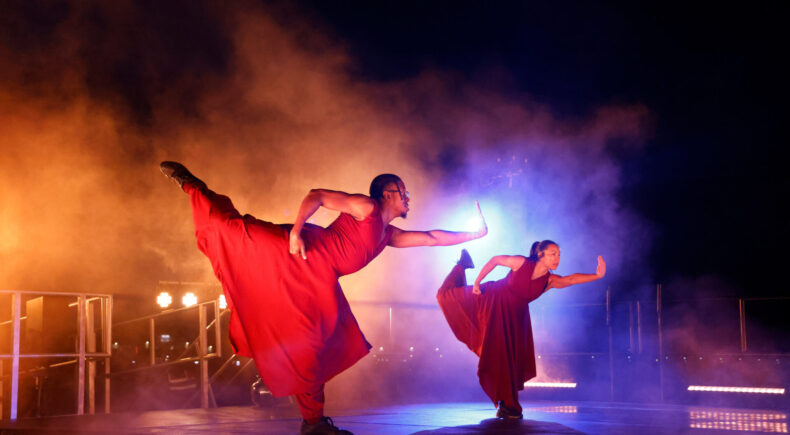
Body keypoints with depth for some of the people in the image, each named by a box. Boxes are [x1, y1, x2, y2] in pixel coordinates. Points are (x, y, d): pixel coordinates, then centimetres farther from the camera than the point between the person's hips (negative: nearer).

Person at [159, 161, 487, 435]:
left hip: (318, 281, 8)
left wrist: (474, 235, 28)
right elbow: (316, 196, -9)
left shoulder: (388, 235, 24)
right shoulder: (365, 207, -1)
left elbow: (430, 238, 30)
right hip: (301, 252, -8)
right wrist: (296, 231, -22)